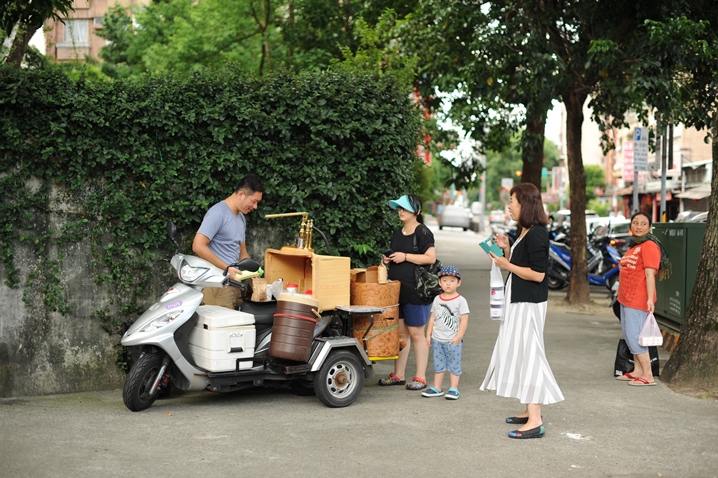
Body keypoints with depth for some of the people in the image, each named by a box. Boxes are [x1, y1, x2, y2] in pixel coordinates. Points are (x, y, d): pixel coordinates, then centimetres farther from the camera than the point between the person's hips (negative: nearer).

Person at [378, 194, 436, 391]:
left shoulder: (422, 232, -8)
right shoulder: (397, 233, 16)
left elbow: (431, 257, -17)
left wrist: (405, 256, -17)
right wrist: (388, 259, 7)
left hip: (415, 291, -7)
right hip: (396, 291, 7)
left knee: (416, 333, -2)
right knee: (400, 333, 10)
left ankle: (420, 377, 5)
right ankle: (398, 375, 17)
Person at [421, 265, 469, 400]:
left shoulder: (460, 301, -7)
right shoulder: (437, 299, 7)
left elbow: (464, 320, -10)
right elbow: (432, 318, 11)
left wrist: (458, 337, -15)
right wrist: (428, 334, 7)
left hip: (453, 341, -5)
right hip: (437, 339, 5)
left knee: (454, 364, 2)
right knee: (438, 364, 12)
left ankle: (454, 389, 8)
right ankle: (436, 388, 18)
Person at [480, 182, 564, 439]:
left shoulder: (536, 234, -17)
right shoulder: (525, 232, 14)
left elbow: (537, 274, -22)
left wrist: (505, 264, -16)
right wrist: (506, 249, 5)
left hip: (529, 304, -11)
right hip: (518, 302, 11)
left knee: (527, 354, -10)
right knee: (519, 354, 15)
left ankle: (535, 421, -10)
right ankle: (530, 411, 23)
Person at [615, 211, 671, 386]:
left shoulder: (649, 246, -13)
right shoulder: (634, 245, 17)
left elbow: (650, 273, -20)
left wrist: (650, 299, -25)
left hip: (638, 299, -10)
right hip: (626, 298, 10)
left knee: (634, 336, -9)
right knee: (629, 335, 14)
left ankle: (648, 376, -4)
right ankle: (637, 371, 24)